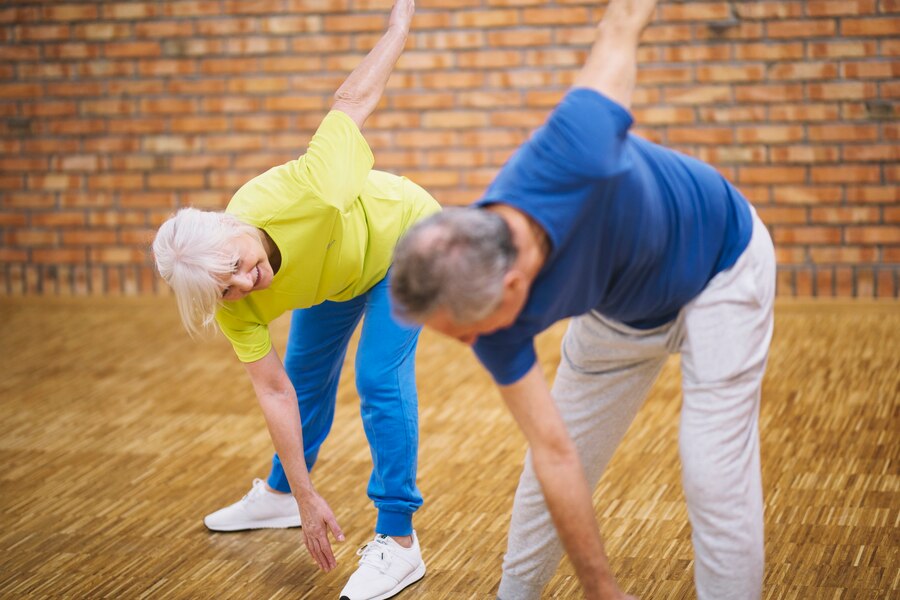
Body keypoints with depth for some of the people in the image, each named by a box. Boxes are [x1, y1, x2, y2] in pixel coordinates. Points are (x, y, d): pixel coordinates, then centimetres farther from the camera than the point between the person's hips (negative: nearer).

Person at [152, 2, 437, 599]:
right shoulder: (234, 305, -28)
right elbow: (275, 394, -22)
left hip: (403, 235, -4)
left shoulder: (285, 197, -43)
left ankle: (398, 542, -9)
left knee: (381, 377, -16)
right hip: (336, 275, 4)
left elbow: (353, 100, -28)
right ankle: (281, 494, 42)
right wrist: (308, 500, -23)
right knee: (307, 374, 17)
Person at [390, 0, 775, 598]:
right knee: (546, 474, 10)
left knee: (715, 476, -11)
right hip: (620, 312, 3)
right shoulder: (484, 303, -29)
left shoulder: (572, 156, -44)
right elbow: (554, 451, -23)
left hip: (720, 272, -3)